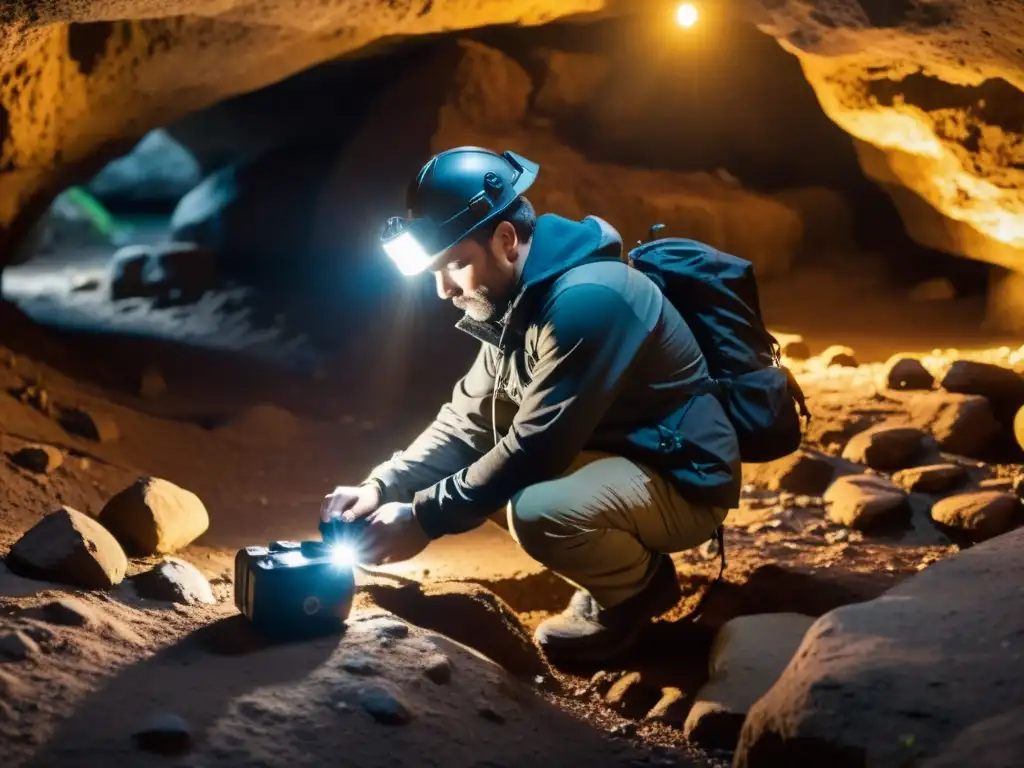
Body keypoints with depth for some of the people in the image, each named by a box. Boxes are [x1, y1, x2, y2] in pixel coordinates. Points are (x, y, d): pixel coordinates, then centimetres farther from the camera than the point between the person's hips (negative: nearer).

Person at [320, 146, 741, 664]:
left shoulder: (585, 301, -27)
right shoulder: (516, 300, 4)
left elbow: (537, 447, -28)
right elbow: (468, 421, 6)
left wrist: (424, 518, -22)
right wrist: (383, 487, -8)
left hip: (682, 480, -10)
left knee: (536, 511, -33)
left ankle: (638, 588, -2)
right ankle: (623, 570, 12)